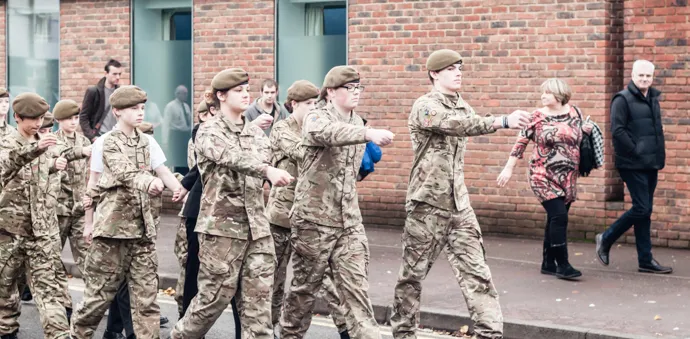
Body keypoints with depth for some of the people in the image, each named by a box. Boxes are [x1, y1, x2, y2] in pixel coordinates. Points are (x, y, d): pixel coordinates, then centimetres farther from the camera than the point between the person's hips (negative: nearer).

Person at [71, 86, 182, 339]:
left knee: (146, 291, 1)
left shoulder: (148, 142, 11)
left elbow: (164, 173, 4)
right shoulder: (106, 142, -3)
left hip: (142, 227, 4)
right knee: (101, 289, 3)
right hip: (113, 224, -4)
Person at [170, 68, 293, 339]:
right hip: (222, 226, -5)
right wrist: (268, 170, -41)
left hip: (256, 227, 5)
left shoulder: (256, 132, 13)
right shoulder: (209, 132, -7)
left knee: (259, 298, 1)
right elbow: (232, 157, -27)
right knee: (216, 295, 2)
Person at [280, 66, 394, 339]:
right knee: (305, 287, 8)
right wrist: (369, 134, -49)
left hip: (349, 221, 5)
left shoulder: (357, 123, 12)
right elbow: (327, 133, -38)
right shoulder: (316, 119, -10)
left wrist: (368, 163, 13)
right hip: (314, 218, -5)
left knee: (356, 287, -4)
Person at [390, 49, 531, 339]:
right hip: (428, 204, -6)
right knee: (413, 274, 6)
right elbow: (457, 124, -29)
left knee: (476, 273, -3)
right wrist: (503, 121, -39)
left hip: (459, 206, 6)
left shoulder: (462, 106, 11)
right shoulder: (425, 106, -13)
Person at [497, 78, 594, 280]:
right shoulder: (537, 117, -3)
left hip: (568, 178, 4)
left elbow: (584, 133, 20)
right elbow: (521, 142, 0)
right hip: (544, 176, -4)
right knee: (559, 216, -15)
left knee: (555, 219, 8)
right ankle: (562, 265, -10)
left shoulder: (574, 113, 4)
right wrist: (509, 168, -3)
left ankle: (548, 263, 19)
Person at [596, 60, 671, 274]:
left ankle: (645, 260, 13)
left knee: (645, 210, 9)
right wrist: (635, 152, -15)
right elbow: (617, 130, -16)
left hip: (650, 165, 8)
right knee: (642, 208, -10)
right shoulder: (623, 99, -9)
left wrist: (660, 156, 9)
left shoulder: (653, 99, 15)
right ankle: (606, 239, 8)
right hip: (633, 165, -8)